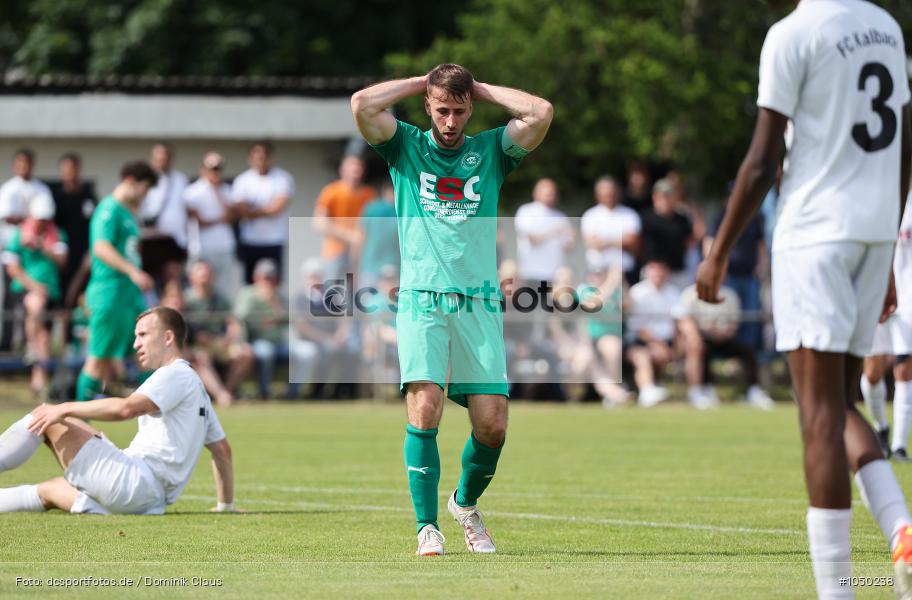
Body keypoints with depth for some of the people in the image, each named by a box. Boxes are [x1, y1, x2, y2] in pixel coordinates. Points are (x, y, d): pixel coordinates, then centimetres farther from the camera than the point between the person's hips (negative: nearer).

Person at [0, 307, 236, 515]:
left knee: (48, 419, -6)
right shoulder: (197, 389, 24)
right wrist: (226, 507, 32)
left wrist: (65, 409, -18)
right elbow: (222, 450, 27)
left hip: (135, 481, -10)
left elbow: (126, 408, -24)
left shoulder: (175, 376, -7)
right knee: (46, 491, 16)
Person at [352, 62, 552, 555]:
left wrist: (479, 88, 7)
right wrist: (419, 83, 6)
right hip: (421, 301, -2)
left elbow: (541, 113, -3)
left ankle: (466, 502, 24)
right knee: (424, 408, -18)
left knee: (492, 423, -4)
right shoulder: (407, 147, 10)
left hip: (479, 304, 2)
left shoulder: (491, 150, 13)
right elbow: (362, 104, -6)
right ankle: (427, 526, -12)